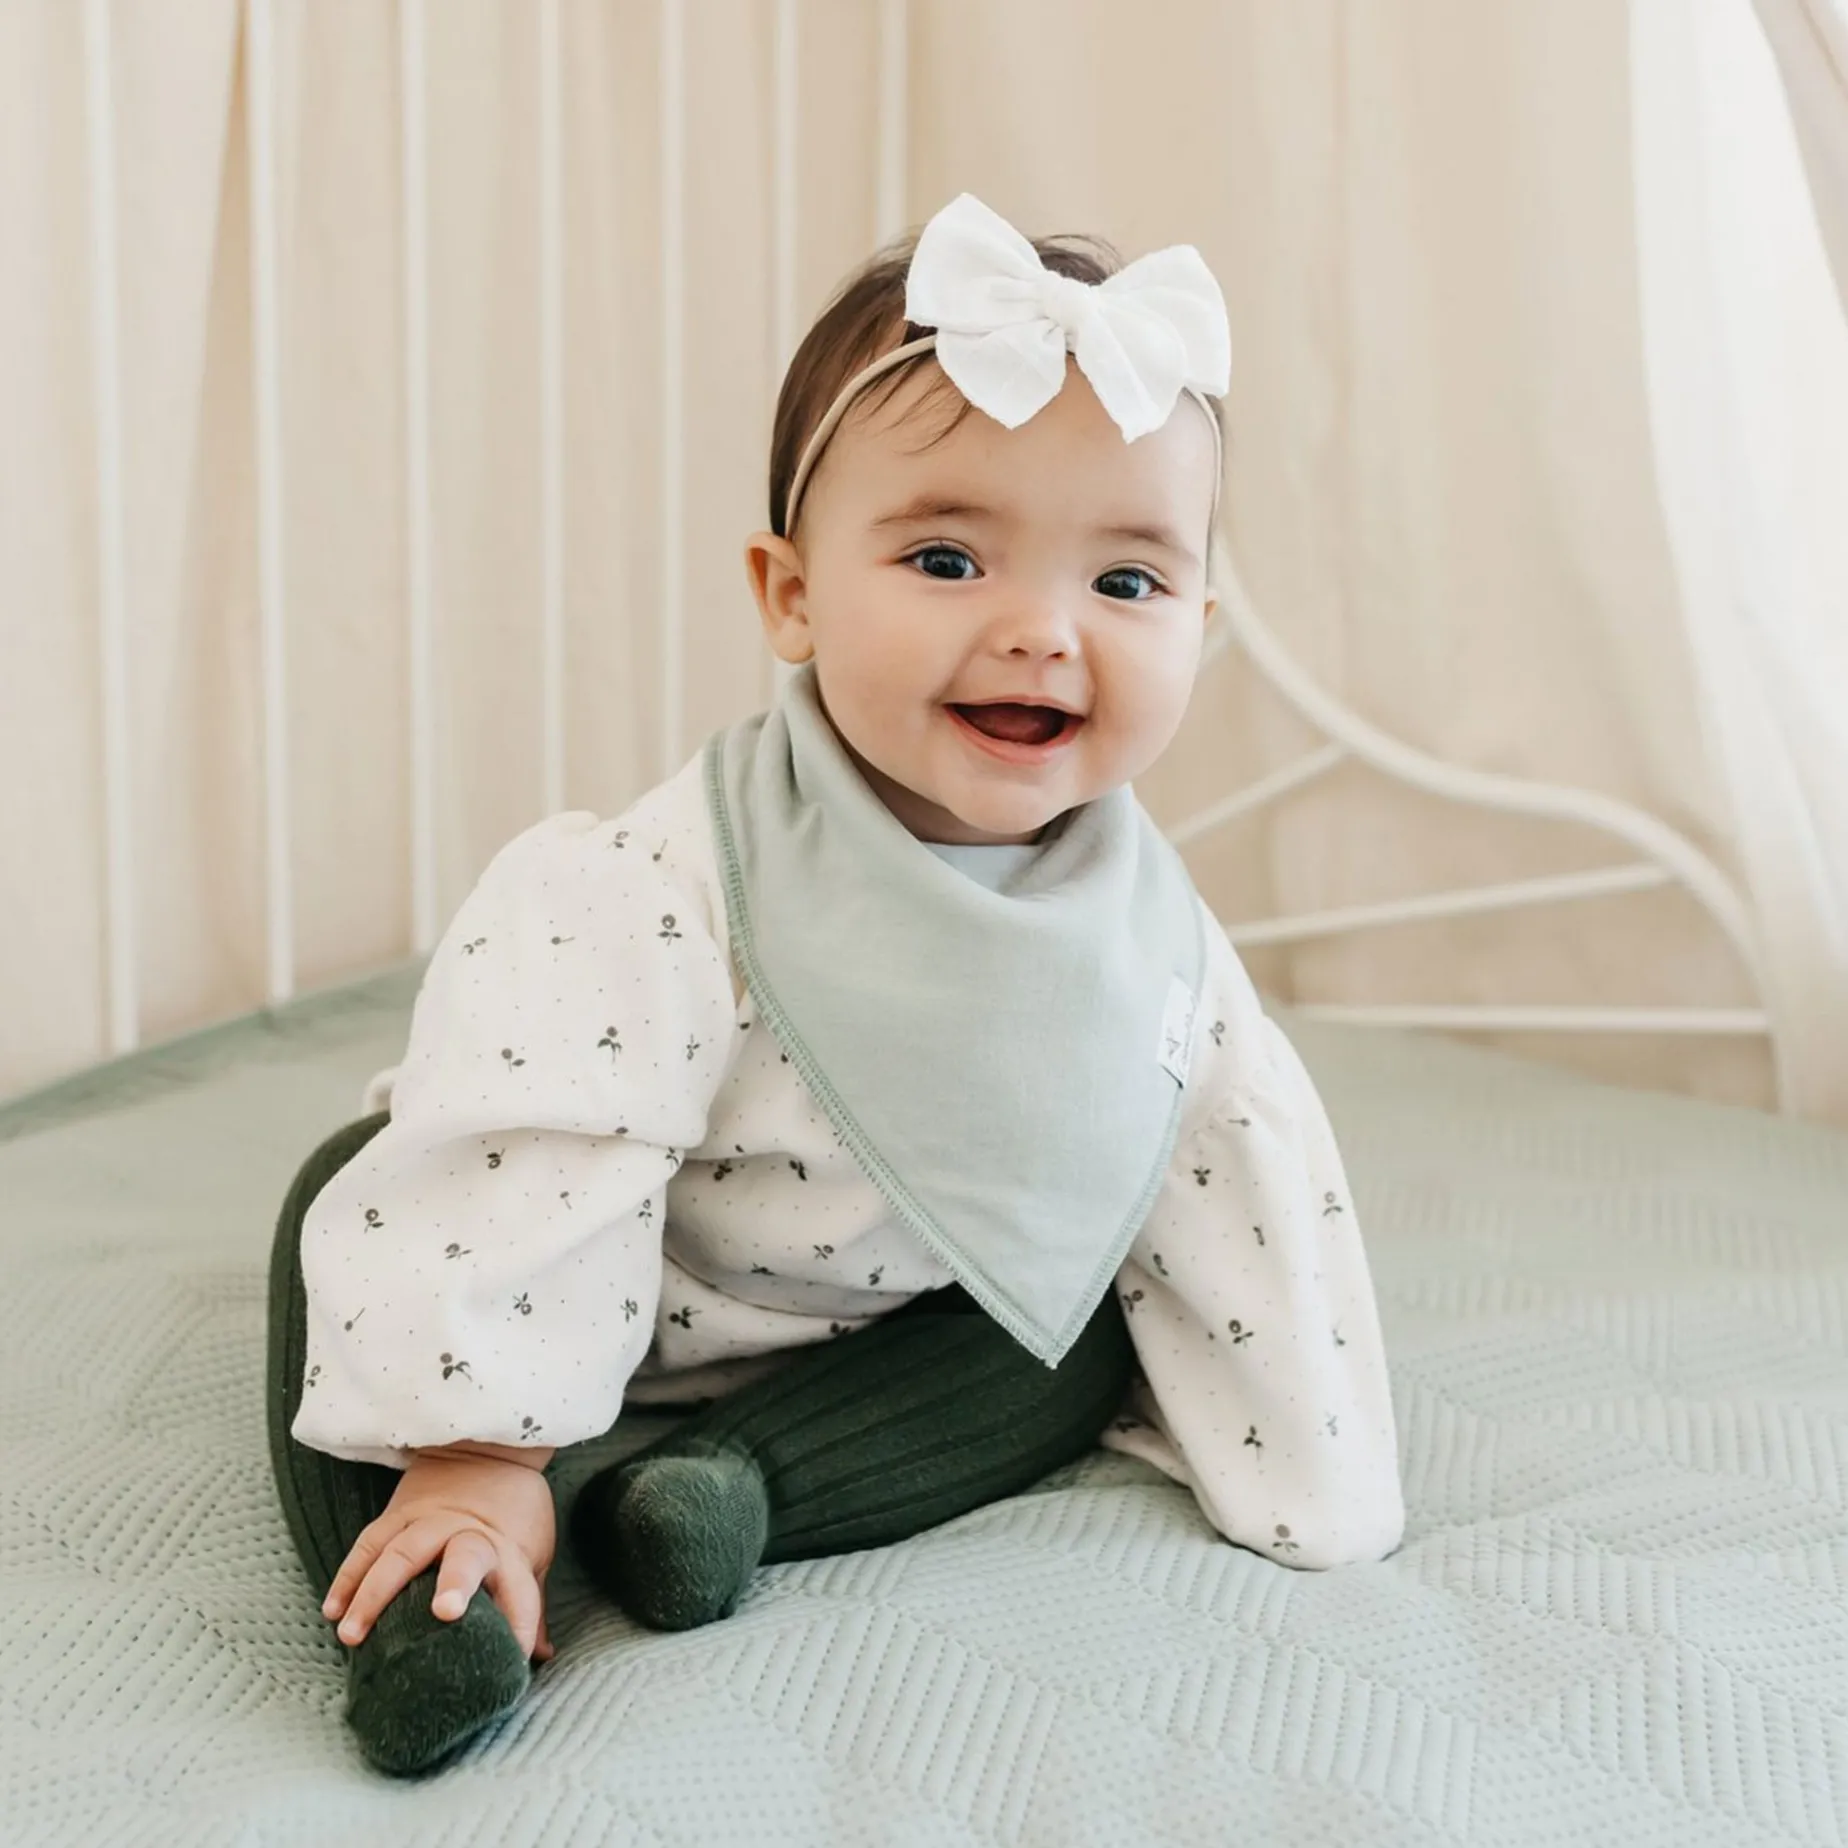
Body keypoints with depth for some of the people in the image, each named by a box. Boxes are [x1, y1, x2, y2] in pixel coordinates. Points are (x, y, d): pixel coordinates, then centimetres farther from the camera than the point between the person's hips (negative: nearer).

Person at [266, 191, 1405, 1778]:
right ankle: (407, 1591, -32)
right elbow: (519, 1162, -34)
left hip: (899, 1323, 4)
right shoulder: (659, 897, -34)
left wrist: (1308, 1489, -6)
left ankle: (748, 1473, -27)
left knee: (1092, 1332, -17)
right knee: (359, 1185, -24)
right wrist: (475, 1453, -33)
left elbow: (1243, 1194, -9)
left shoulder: (1149, 933, -18)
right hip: (609, 1295, -3)